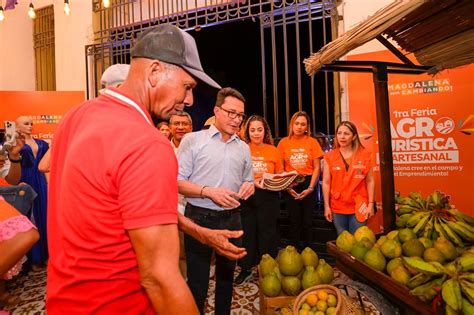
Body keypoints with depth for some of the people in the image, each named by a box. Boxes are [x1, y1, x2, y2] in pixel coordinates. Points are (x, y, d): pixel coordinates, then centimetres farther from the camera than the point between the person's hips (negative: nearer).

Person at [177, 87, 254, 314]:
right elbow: (178, 181, -10)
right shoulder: (193, 140, -5)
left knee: (226, 276, 20)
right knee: (197, 281, 8)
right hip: (199, 218, -4)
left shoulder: (243, 148, 9)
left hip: (231, 219, 5)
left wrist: (248, 186, -5)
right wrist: (209, 192, -21)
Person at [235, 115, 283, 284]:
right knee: (247, 232, 10)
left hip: (268, 196, 1)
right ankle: (246, 268, 30)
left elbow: (280, 176, 10)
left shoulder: (273, 150, 2)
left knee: (267, 233, 11)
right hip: (247, 196, 0)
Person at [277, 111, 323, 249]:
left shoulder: (312, 142, -1)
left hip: (308, 184, 0)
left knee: (307, 221, 7)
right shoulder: (284, 142, 0)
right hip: (290, 186, 1)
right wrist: (286, 187, -6)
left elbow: (316, 167, 0)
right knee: (294, 221, 11)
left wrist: (310, 188, -7)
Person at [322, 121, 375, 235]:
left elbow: (370, 181, 2)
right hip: (337, 207, 1)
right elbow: (326, 182, 1)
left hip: (359, 206, 0)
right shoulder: (329, 156, 0)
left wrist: (371, 204, -2)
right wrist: (326, 206, -1)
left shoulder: (364, 155, 1)